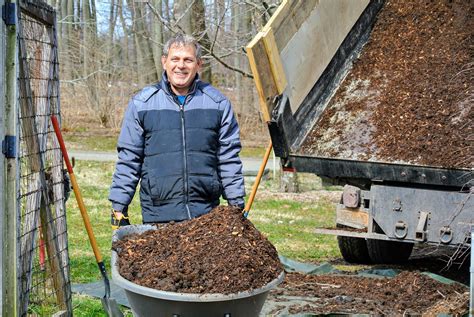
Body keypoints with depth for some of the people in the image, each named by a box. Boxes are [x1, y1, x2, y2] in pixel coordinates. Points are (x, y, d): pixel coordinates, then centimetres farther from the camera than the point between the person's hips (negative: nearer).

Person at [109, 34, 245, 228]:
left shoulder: (218, 103, 8)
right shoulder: (141, 103, 5)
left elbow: (229, 159, 11)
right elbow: (128, 159, 7)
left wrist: (236, 204, 8)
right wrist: (119, 208, 4)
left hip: (206, 214, 1)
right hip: (157, 214, -1)